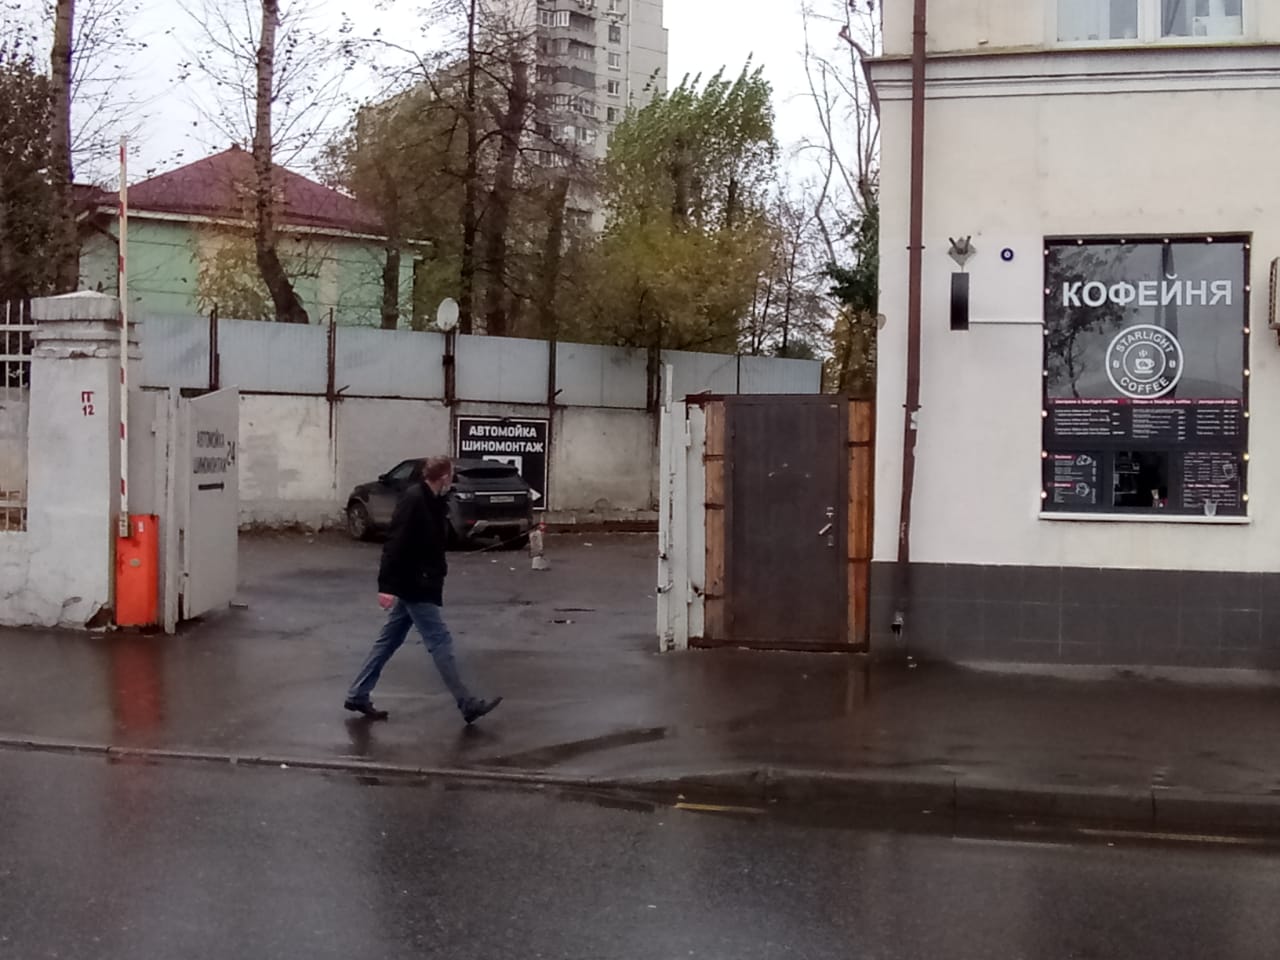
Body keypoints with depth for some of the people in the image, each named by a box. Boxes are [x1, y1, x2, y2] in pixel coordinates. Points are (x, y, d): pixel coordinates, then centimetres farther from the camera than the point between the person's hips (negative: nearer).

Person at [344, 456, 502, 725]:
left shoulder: (430, 501, 11)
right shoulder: (413, 499, -19)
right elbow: (395, 544, -24)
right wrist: (387, 586, -27)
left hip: (419, 585, 10)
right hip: (413, 586, -10)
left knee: (390, 639, 14)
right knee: (440, 641, -6)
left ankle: (358, 695, 21)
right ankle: (468, 705, -3)